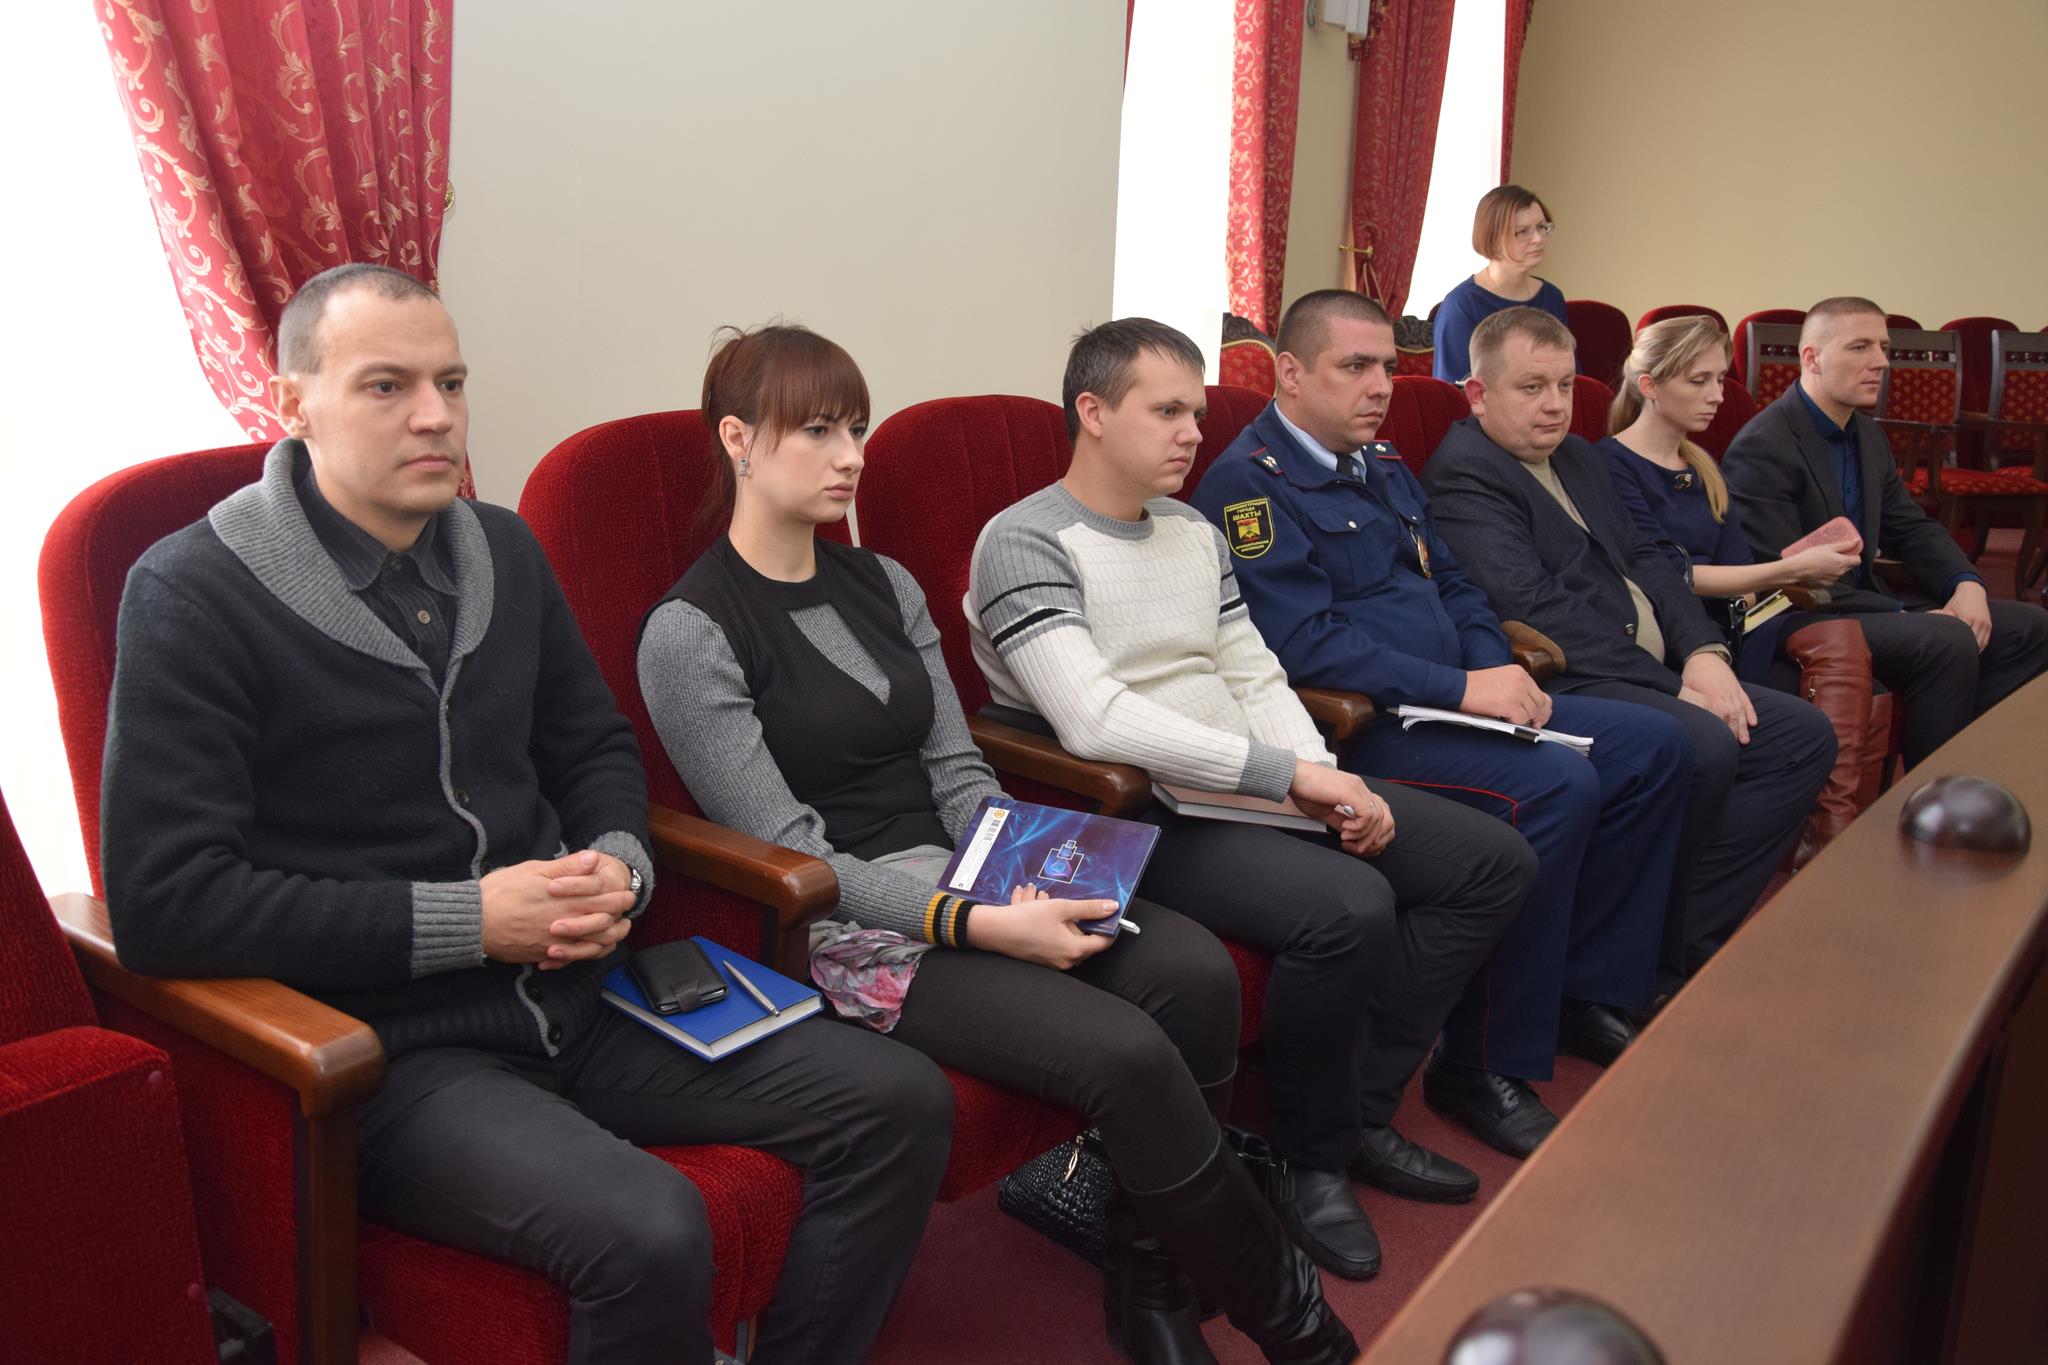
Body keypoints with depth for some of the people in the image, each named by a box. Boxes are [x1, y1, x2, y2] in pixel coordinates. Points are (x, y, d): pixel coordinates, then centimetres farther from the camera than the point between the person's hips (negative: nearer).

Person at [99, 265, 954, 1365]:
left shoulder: (502, 550, 9)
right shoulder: (194, 593, -9)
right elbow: (162, 902, -16)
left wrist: (619, 861, -2)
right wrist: (464, 922, -17)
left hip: (570, 999, 7)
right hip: (389, 1050, -6)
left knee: (900, 1102, -4)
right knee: (649, 1232, -32)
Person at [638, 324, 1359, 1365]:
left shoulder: (883, 585, 13)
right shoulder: (691, 631, -8)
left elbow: (957, 769, 11)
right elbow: (789, 852, -13)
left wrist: (1025, 873, -9)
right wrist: (975, 926, -21)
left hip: (966, 878, 7)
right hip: (848, 928, -6)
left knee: (1195, 972, -20)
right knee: (1125, 1055, -24)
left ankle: (1146, 1272, -1)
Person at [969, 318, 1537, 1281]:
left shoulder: (1194, 531, 16)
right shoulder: (1024, 544, -12)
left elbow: (1255, 677, 15)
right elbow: (1095, 720, -24)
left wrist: (1327, 782, -4)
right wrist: (1289, 773, -23)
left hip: (1253, 792, 9)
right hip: (1136, 818, -9)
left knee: (1494, 862, 3)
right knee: (1349, 905, -32)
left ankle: (1361, 1108, 10)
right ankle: (1312, 1163, -5)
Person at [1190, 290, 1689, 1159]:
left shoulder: (1384, 466, 19)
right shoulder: (1249, 483, -10)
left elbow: (1453, 585, 21)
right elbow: (1306, 645, -20)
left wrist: (1501, 676, 1)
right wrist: (1463, 690, -20)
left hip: (1452, 701, 10)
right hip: (1355, 727, -10)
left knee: (1652, 745, 4)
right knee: (1554, 786, -28)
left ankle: (1582, 990, 15)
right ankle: (1483, 1067, -14)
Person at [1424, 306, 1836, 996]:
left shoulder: (1579, 457, 23)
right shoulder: (1462, 473, -8)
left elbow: (1642, 559, 18)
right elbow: (1537, 607, -18)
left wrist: (1703, 653, -2)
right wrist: (1672, 687, -17)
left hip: (1657, 674, 10)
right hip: (1565, 685, -10)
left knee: (1805, 734, 0)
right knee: (1704, 748, -31)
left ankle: (1689, 941, -2)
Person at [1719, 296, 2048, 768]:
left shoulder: (1868, 434, 11)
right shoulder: (1763, 447, -18)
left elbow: (1910, 527, 17)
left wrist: (1966, 583, -4)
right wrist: (1904, 618, -22)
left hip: (1866, 601, 10)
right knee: (1949, 643, -27)